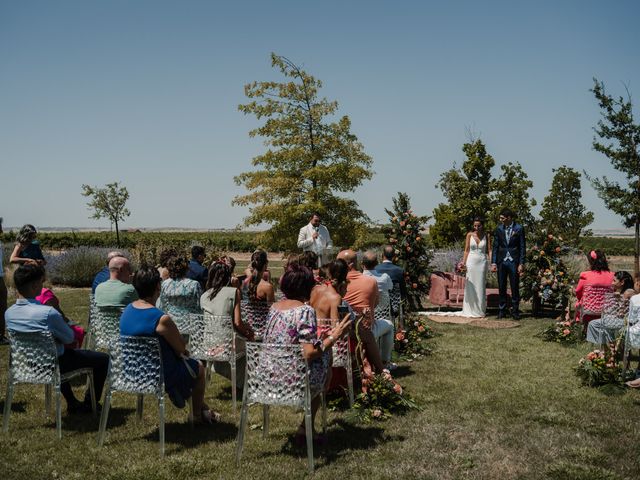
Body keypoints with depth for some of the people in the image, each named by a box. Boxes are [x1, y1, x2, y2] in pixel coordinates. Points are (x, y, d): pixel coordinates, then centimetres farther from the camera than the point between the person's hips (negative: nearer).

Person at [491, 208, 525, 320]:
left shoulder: (519, 228, -3)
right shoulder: (498, 229, 5)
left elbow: (522, 247, -2)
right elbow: (495, 246, 6)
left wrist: (521, 263, -7)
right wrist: (493, 262, 0)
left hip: (513, 261, -2)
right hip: (501, 261, 2)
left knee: (515, 287, 2)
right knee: (501, 287, 6)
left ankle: (515, 311, 12)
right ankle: (502, 310, 15)